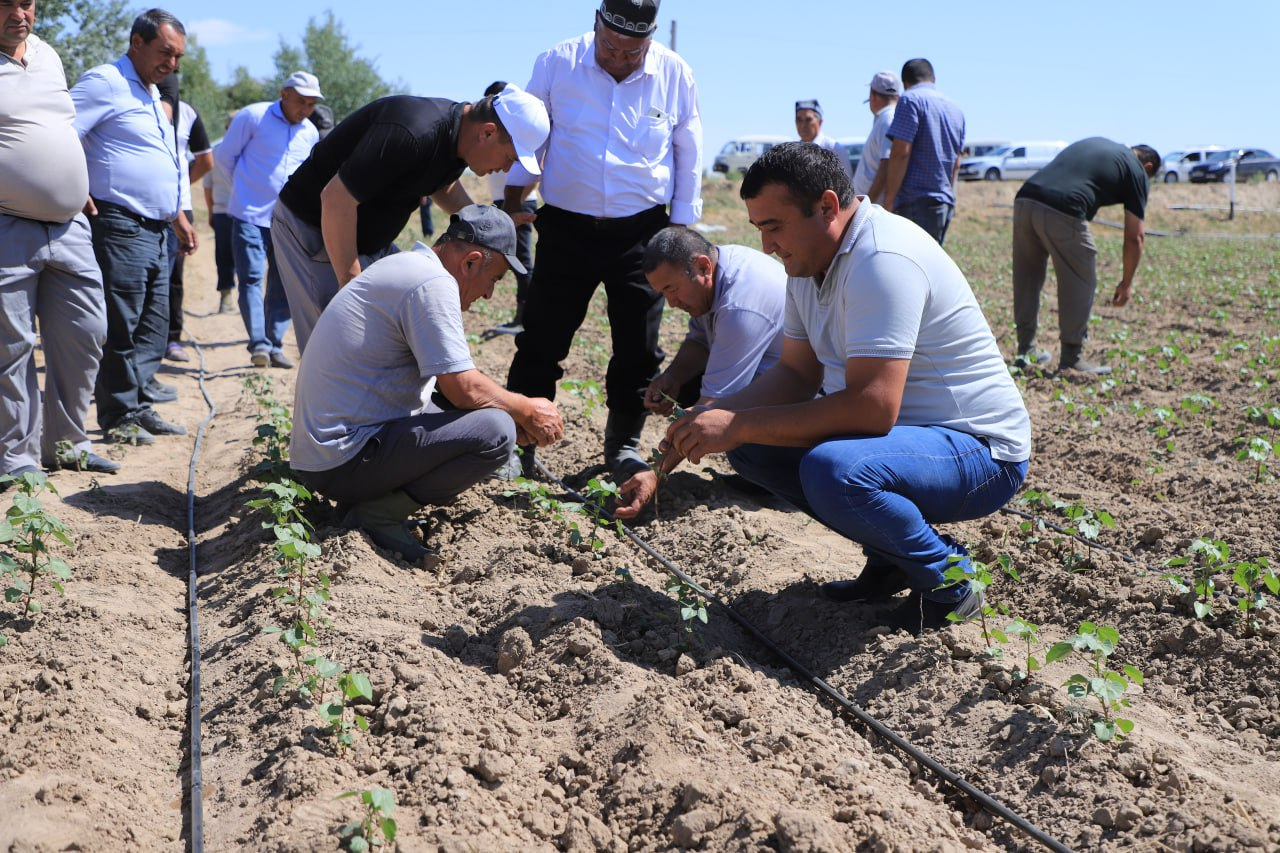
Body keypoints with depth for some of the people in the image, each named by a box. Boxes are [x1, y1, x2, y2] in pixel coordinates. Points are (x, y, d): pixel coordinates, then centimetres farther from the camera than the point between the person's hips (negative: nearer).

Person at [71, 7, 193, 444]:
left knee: (152, 327, 12)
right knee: (120, 329, -5)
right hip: (121, 228, -9)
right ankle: (117, 417, 4)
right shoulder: (106, 82, -8)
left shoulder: (151, 94, 21)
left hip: (154, 232, 9)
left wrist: (178, 218, 27)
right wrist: (80, 196, -20)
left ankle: (138, 408, 21)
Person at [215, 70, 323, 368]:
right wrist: (245, 188, 10)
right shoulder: (253, 117, -5)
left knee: (284, 284, 4)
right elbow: (225, 156, 4)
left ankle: (275, 345, 12)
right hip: (251, 215, -5)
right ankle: (258, 344, -14)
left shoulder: (311, 133, 10)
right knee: (252, 278, -11)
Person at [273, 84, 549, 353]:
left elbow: (444, 186, 20)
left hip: (368, 237, 9)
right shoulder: (412, 134, -33)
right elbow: (335, 200, -31)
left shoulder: (455, 135, -3)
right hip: (312, 227, -9)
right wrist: (351, 283, -24)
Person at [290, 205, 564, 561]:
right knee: (494, 432, -20)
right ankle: (378, 515, -9)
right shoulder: (433, 283, -15)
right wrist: (528, 411, -1)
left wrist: (517, 420, 19)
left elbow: (450, 382, 22)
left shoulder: (401, 266, 17)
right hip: (343, 461, -10)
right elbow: (465, 389, -19)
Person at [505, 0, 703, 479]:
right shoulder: (556, 64, -5)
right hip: (566, 227, 0)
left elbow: (689, 158, 6)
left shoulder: (675, 75, -3)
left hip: (641, 232, 1)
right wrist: (512, 204, 1)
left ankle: (623, 444, 21)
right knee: (542, 341, 1)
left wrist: (682, 226, 5)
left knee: (638, 347, 5)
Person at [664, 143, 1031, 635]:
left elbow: (873, 406, -33)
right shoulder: (809, 259, 5)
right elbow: (797, 374, 8)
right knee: (750, 445, 0)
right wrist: (714, 417, -10)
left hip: (980, 450, -10)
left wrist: (739, 425, -28)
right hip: (896, 428, 10)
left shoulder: (882, 261, -25)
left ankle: (947, 578, -8)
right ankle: (888, 560, 9)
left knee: (832, 470, -36)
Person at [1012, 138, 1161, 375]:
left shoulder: (1095, 142, 32)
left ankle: (1025, 350, 31)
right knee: (1080, 285, 9)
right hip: (1062, 213, -6)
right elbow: (1134, 237, 14)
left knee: (1027, 281, 20)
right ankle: (1071, 359, 15)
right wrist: (1126, 283, 24)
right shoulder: (1136, 171, 15)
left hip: (1024, 200, 6)